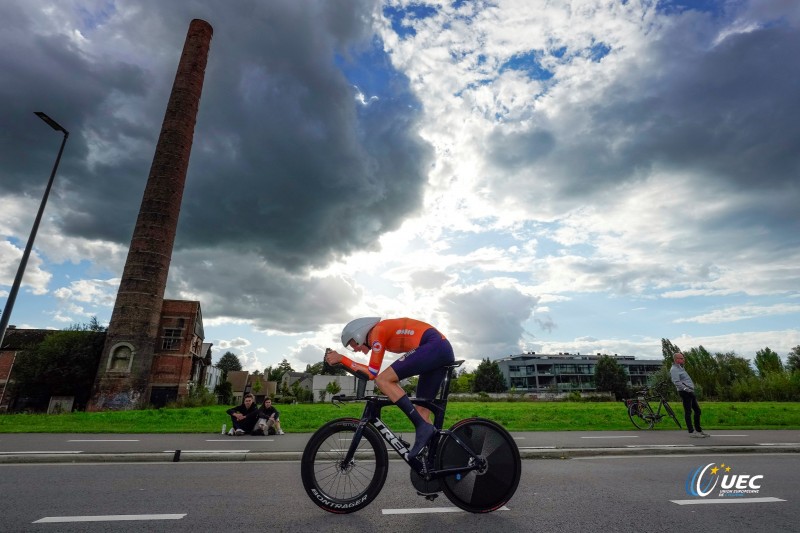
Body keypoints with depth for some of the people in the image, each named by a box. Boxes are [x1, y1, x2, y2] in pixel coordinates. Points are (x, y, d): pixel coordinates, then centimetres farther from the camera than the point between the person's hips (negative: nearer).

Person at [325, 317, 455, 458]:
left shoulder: (377, 331, -2)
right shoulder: (385, 333, 23)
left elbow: (372, 373, -5)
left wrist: (341, 358, 0)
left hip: (434, 348, -10)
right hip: (444, 350, 10)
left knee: (383, 380, -9)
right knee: (422, 410, 10)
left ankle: (422, 426, -12)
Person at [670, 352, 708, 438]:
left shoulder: (680, 368, 20)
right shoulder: (674, 369, -12)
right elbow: (676, 382, -22)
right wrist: (686, 389, -28)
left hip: (690, 392, 10)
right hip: (685, 392, -10)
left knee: (697, 410, 14)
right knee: (688, 411, -6)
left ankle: (698, 430, 24)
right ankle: (691, 432, -3)